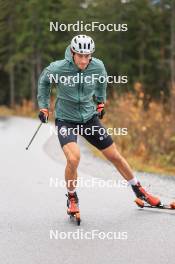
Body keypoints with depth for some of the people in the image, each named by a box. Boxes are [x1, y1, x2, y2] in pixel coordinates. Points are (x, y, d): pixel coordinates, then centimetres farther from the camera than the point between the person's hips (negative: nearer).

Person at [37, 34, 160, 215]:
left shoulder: (98, 67, -13)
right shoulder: (58, 68, -20)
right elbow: (44, 81, 3)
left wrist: (100, 102, 18)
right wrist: (43, 107, 3)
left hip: (89, 117, 3)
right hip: (65, 120, -3)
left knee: (114, 156, 7)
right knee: (73, 158, -27)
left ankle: (139, 191, 28)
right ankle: (72, 198, -1)